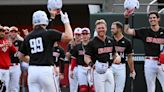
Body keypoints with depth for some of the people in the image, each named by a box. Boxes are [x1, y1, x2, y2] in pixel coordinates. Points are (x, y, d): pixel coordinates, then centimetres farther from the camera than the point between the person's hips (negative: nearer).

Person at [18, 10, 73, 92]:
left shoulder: (28, 37, 10)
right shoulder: (48, 33, -4)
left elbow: (20, 56, 19)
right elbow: (69, 37, -11)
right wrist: (66, 22, 2)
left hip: (32, 70, 4)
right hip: (46, 70, -4)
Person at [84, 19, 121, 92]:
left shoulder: (110, 41, 11)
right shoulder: (92, 42, -6)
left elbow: (114, 53, 23)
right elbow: (86, 57, -8)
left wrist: (117, 57, -1)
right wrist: (92, 64, -28)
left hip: (109, 70, 6)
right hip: (98, 71, -6)